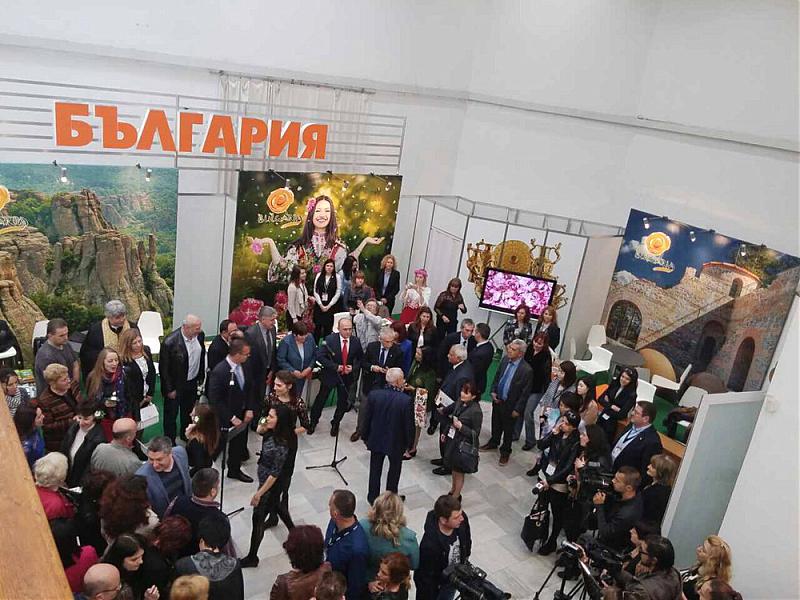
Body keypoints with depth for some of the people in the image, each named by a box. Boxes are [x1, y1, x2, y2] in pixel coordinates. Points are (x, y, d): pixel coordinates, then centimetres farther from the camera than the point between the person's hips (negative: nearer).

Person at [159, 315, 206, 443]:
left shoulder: (199, 335, -12)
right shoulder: (170, 342, -29)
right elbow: (163, 369, -19)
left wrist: (201, 376, 11)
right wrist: (169, 389, -14)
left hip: (192, 383, 6)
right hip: (175, 385, -6)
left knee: (188, 411, 25)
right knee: (171, 415, 13)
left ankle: (186, 435, 47)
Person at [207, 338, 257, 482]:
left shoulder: (245, 368, -6)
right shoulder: (219, 372, -27)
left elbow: (250, 389, 7)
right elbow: (215, 401, -23)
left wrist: (250, 409, -5)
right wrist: (231, 418, -22)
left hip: (241, 416, 7)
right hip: (223, 419, -6)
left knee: (238, 445, 22)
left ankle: (235, 470, 43)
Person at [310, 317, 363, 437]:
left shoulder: (356, 342, -8)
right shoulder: (329, 339, -17)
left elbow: (360, 359, 5)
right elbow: (320, 356, -19)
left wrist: (353, 368, -14)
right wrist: (335, 367, -22)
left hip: (347, 376, 3)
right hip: (330, 375, -2)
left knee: (343, 402, 14)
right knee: (321, 399, 11)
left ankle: (335, 424, 36)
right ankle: (313, 422, 33)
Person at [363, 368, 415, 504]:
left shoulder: (374, 395, -16)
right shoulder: (405, 400, -25)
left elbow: (367, 418, -6)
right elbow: (409, 425, -15)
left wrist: (365, 436, 9)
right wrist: (409, 443, 1)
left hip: (376, 439, 2)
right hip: (396, 442, -2)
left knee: (375, 469, 20)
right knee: (394, 470, 21)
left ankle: (373, 497, 34)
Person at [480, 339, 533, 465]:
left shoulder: (526, 370, -26)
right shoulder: (505, 360, -8)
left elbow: (525, 392, -18)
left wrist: (517, 409, -14)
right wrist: (493, 391, -1)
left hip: (509, 404, -5)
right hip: (497, 399, 5)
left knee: (508, 429, 15)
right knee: (496, 423, 25)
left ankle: (505, 452, 36)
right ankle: (493, 442, 50)